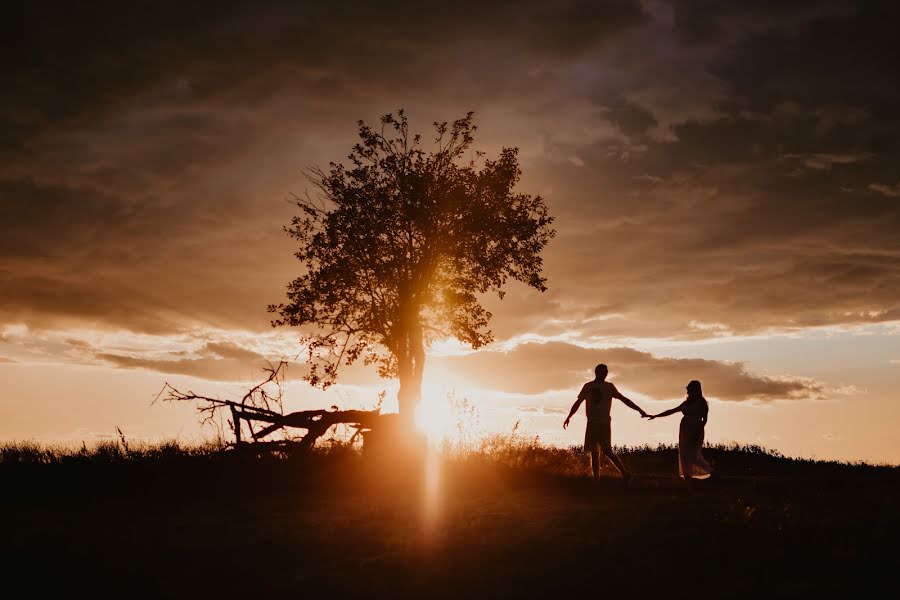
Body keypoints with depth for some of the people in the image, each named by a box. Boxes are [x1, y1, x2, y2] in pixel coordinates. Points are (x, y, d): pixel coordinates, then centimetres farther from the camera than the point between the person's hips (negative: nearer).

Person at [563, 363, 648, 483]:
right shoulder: (588, 387, 10)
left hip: (604, 423, -3)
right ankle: (596, 479, 7)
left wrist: (640, 410, -6)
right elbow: (578, 403, 17)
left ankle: (625, 473, -10)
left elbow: (624, 399, 0)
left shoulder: (608, 386, 3)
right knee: (594, 453, 4)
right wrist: (568, 417, 14)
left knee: (606, 450, -16)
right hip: (591, 423, 4)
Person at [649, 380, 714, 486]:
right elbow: (671, 411, 22)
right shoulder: (687, 403, 18)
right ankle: (688, 485, 1)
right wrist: (655, 416, 20)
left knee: (692, 455, -17)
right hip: (685, 430, 7)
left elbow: (704, 419, -7)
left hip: (695, 431, -7)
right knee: (684, 456, 0)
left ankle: (711, 471, 3)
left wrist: (698, 432, -19)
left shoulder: (701, 402, -1)